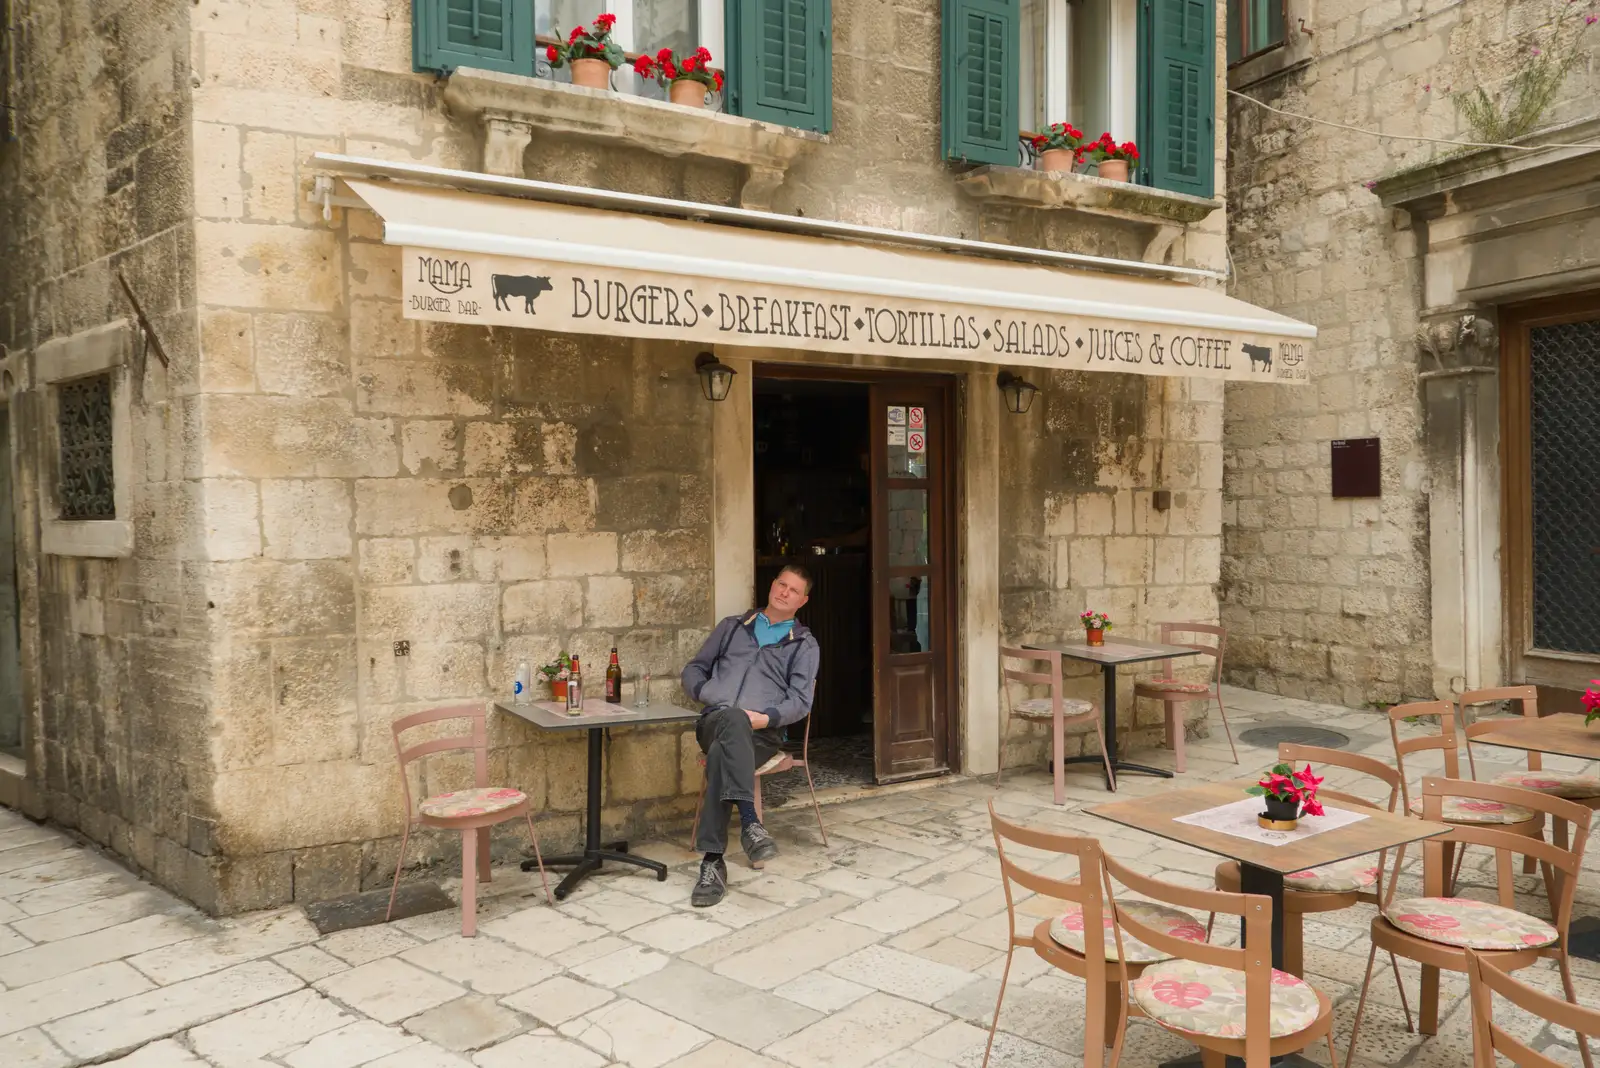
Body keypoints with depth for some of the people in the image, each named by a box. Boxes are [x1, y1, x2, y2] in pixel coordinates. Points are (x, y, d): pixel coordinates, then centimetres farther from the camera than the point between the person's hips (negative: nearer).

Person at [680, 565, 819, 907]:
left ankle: (712, 861, -40)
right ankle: (749, 822, -51)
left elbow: (800, 700, 4)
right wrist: (707, 694, 0)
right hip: (716, 722, 1)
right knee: (733, 718, -39)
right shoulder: (732, 626, 24)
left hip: (761, 732, -1)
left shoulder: (804, 644, 16)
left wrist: (767, 718, -15)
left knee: (721, 754, -38)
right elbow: (694, 669, 23)